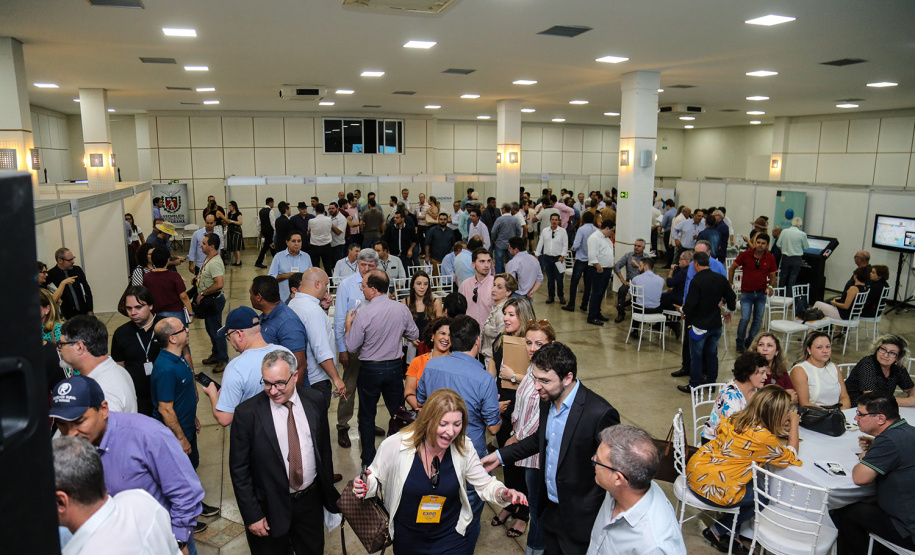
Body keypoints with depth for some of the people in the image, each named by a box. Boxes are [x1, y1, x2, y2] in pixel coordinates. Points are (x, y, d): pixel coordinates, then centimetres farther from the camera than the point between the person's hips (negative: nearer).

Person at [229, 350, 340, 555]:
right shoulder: (247, 413, -17)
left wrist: (329, 492, 9)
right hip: (270, 506, -3)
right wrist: (252, 516, -10)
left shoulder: (314, 400, -7)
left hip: (311, 500, 3)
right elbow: (239, 470, -10)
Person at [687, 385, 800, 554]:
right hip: (711, 489, -8)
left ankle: (730, 536, 31)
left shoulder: (737, 418, 0)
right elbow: (791, 457, 0)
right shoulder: (764, 438, -21)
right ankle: (717, 532, 21)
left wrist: (779, 428, 15)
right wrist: (794, 424, 7)